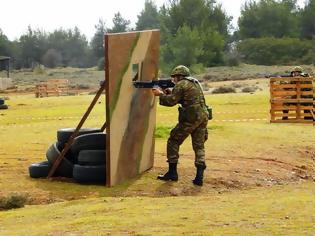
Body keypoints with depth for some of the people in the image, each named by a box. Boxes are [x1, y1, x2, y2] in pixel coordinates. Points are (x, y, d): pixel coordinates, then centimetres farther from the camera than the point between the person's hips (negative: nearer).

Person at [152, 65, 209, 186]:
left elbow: (171, 101, -9)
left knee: (173, 142, 7)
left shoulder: (181, 85, -4)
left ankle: (172, 173, 9)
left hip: (190, 118, -8)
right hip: (203, 117, 8)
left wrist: (160, 94, 6)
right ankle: (199, 177, 0)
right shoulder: (195, 83, 23)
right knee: (199, 146, 11)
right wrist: (167, 92, 18)